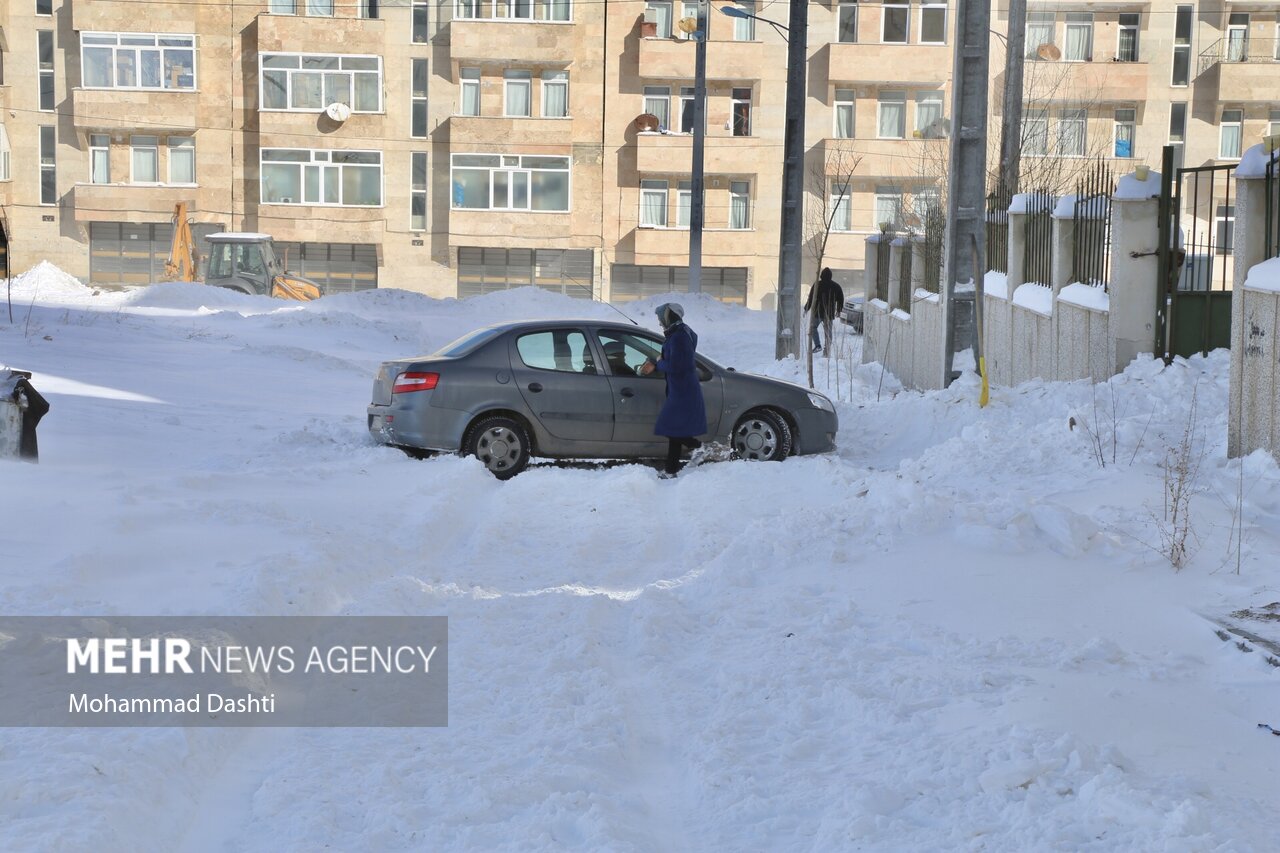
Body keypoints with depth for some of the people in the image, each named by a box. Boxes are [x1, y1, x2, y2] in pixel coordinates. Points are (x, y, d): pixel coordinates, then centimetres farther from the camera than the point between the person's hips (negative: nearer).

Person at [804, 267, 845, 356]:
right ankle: (827, 351, 5)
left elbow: (811, 298, -8)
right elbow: (841, 299, 10)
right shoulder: (835, 286, 3)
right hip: (829, 313, 3)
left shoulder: (817, 285, -9)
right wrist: (838, 310, 22)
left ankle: (817, 345, -8)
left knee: (813, 327, 13)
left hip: (817, 312, -3)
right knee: (828, 332, 8)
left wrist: (806, 309, 1)